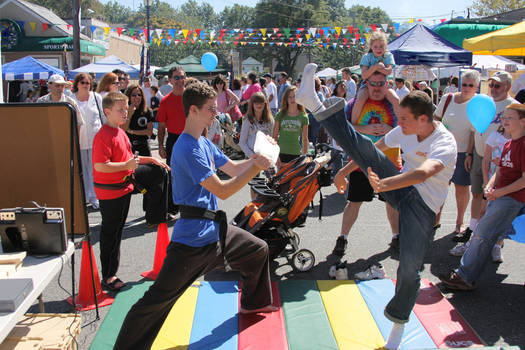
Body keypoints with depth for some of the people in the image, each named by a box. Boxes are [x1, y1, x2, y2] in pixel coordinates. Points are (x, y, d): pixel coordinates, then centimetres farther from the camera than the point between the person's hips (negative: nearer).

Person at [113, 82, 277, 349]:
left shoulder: (205, 144, 11)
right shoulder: (188, 149, -21)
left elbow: (232, 168, 16)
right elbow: (222, 190, -23)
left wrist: (256, 158, -1)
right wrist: (255, 168, -20)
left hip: (215, 229, 10)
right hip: (193, 237, -10)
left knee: (258, 250, 24)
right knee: (157, 300, -8)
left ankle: (253, 303, 46)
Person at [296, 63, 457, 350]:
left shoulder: (444, 144, -24)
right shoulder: (404, 131, -1)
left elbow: (423, 173, -44)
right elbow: (374, 151, 13)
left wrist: (383, 184, -58)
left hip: (423, 205, -5)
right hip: (401, 187, 5)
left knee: (410, 269, -9)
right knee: (361, 146, -14)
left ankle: (398, 323, 14)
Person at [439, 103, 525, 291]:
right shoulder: (508, 144, 15)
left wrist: (501, 192, -17)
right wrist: (490, 186, 0)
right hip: (500, 195, 9)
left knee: (483, 233, -11)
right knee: (480, 232, 10)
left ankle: (465, 277, -5)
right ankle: (464, 274, 19)